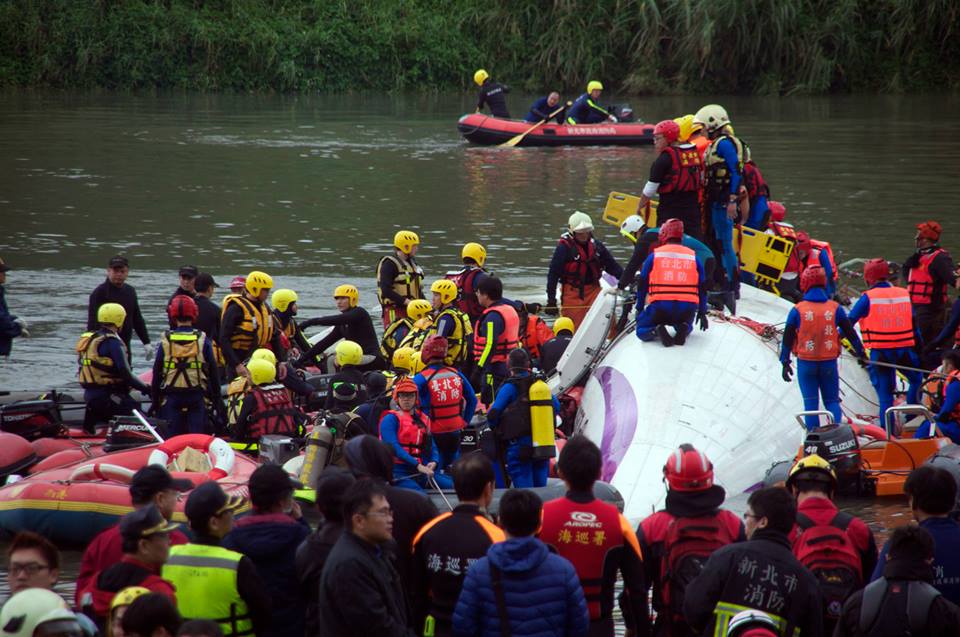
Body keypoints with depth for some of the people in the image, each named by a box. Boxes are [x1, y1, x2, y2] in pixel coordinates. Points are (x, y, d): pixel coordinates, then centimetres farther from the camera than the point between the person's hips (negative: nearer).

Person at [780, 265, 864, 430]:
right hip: (829, 362, 1)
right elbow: (850, 332, 7)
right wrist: (860, 353, 20)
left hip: (806, 363, -1)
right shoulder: (835, 308, -1)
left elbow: (788, 338, -1)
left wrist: (785, 362, 7)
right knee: (832, 400, 10)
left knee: (810, 402, 6)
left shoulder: (798, 310, -5)